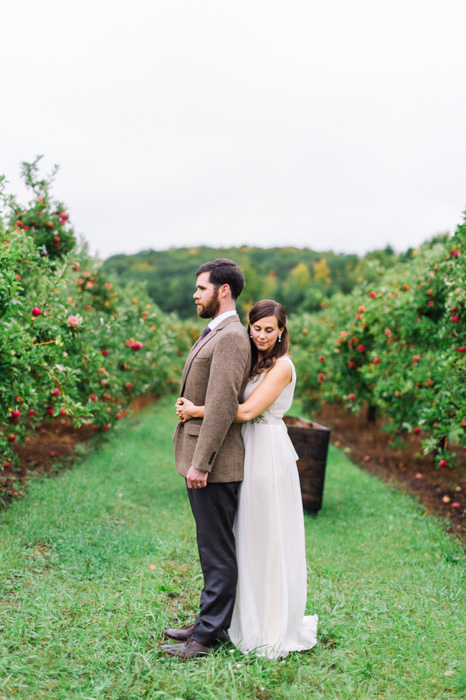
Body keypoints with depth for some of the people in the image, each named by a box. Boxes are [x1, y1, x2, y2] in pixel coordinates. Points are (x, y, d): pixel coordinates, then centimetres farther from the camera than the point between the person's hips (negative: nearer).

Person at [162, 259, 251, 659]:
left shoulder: (231, 337, -16)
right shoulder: (215, 334, 16)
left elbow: (222, 406, -22)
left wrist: (201, 462, -22)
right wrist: (194, 460, 18)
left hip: (215, 464, -10)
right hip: (201, 459, 10)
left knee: (218, 550, 0)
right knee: (213, 547, 18)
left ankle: (209, 635, 10)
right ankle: (210, 622, 29)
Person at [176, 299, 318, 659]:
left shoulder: (282, 365, -12)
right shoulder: (253, 363, 15)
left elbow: (247, 411, -19)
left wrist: (197, 411, -16)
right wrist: (190, 406, -4)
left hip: (269, 452, -8)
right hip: (248, 452, 8)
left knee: (270, 538, 0)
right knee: (249, 536, 14)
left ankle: (276, 628, 12)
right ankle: (252, 619, 27)